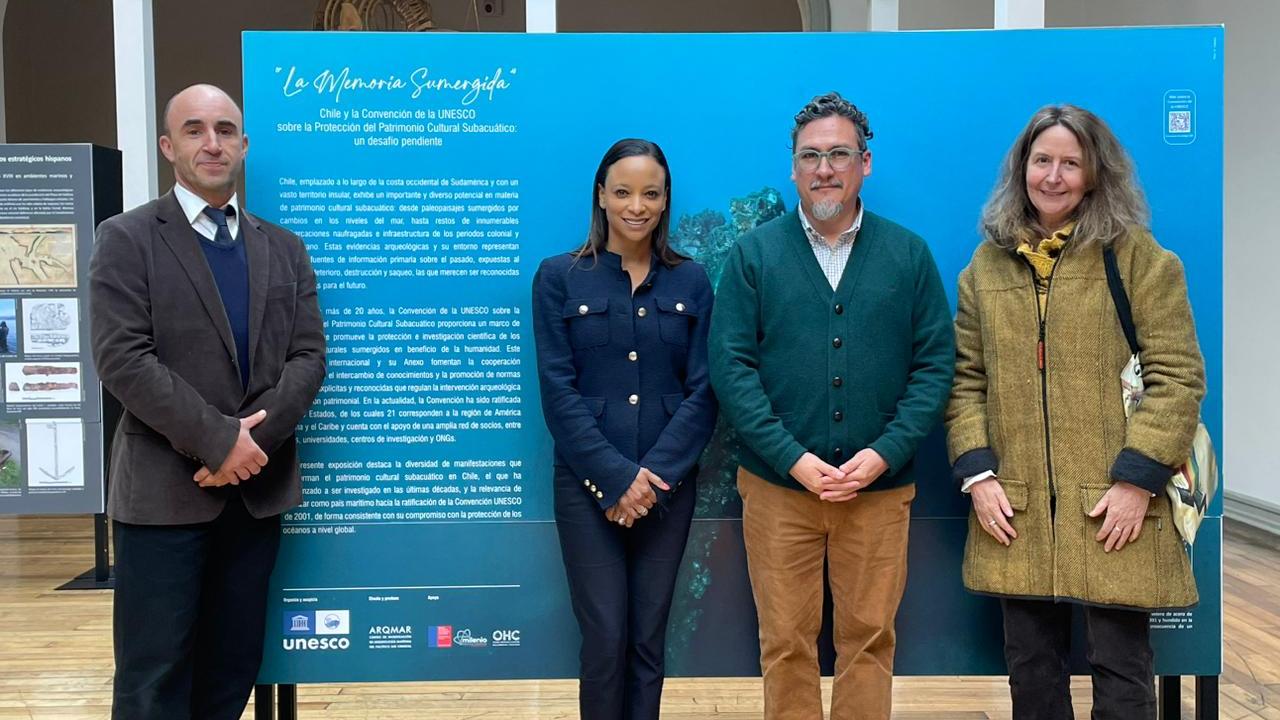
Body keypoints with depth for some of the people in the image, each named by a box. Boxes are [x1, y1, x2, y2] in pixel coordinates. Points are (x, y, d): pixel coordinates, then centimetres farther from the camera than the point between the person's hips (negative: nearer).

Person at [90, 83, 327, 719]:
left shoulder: (283, 248, 12)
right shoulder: (127, 239, -1)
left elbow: (308, 356, 3)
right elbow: (123, 360, -12)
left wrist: (253, 438, -12)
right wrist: (217, 438, -17)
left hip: (258, 487, 4)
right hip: (164, 490, -4)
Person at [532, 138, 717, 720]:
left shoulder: (691, 282, 5)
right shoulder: (559, 277, 0)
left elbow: (702, 392, 0)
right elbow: (558, 391, -6)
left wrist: (655, 474, -12)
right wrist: (616, 476, -13)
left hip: (668, 485, 2)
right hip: (588, 485, -2)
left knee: (648, 638, 9)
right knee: (605, 639, 1)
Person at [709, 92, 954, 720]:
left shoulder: (909, 255, 5)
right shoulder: (753, 254, 1)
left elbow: (936, 362, 2)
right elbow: (730, 364, -4)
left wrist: (884, 453, -10)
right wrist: (793, 459, -13)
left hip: (880, 488, 1)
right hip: (777, 486, 0)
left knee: (869, 639, 10)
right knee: (786, 643, 8)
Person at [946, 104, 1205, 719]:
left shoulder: (1138, 257, 0)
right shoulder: (986, 265, 9)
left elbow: (1178, 376, -4)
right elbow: (966, 379, 9)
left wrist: (1137, 479, -12)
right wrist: (977, 474, -2)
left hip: (1112, 508, -3)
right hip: (1015, 510, 3)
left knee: (1120, 670, 4)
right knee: (1030, 669, 12)